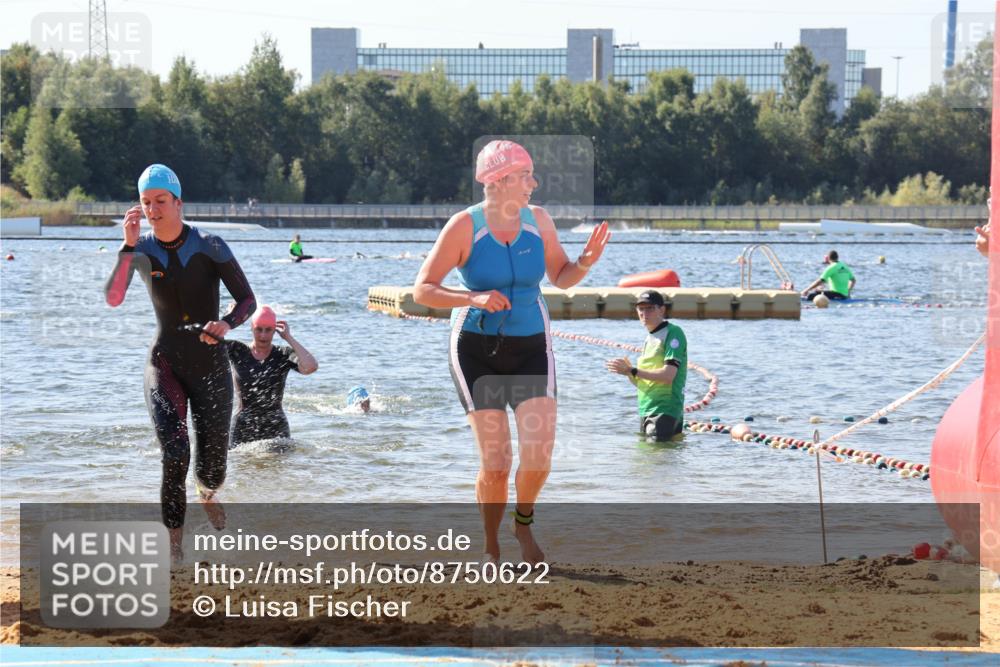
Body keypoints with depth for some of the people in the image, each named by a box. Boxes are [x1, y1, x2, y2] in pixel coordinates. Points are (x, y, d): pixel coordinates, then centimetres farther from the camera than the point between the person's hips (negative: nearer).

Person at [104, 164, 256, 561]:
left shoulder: (210, 248, -9)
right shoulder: (141, 252, -5)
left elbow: (247, 299, -5)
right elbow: (113, 298, -21)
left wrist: (227, 324, -26)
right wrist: (128, 247, -30)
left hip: (211, 367, 0)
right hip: (165, 366, 0)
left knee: (212, 472, 9)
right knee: (175, 457, -21)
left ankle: (207, 494, 48)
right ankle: (174, 547, -11)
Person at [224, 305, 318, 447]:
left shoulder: (284, 355, -3)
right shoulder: (237, 351, 1)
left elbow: (311, 367, -22)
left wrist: (289, 338, -13)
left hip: (276, 426, -1)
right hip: (243, 426, 1)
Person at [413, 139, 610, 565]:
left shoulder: (538, 220, -1)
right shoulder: (464, 226, -13)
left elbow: (561, 277, 12)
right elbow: (422, 291, -12)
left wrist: (585, 263, -10)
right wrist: (474, 298, -27)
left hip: (530, 347, 3)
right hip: (477, 349, -3)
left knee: (539, 457, -12)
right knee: (496, 463, -10)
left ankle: (524, 525, 19)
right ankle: (491, 550, 14)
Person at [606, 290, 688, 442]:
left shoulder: (673, 333, -8)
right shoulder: (649, 339, 19)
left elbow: (668, 375, -18)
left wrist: (632, 371, -15)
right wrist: (628, 372, 0)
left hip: (665, 411, -9)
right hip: (645, 411, 9)